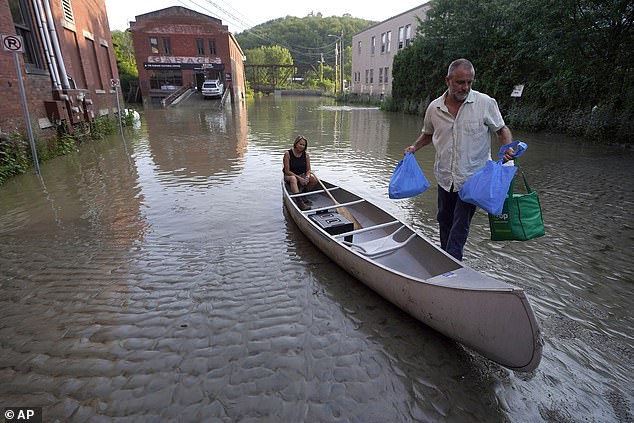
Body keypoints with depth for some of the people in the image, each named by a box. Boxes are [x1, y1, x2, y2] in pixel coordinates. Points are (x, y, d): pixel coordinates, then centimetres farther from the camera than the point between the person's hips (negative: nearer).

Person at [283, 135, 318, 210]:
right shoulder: (288, 154, -11)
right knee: (293, 179, -39)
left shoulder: (306, 155, 1)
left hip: (302, 176, 4)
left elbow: (308, 169, 2)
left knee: (314, 179, -24)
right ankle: (299, 202, -50)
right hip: (289, 176, -4)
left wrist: (307, 177, -21)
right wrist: (299, 178, -23)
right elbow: (287, 171, -14)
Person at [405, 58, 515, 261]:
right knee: (444, 221, 16)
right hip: (445, 178, 4)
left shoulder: (486, 103, -7)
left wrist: (507, 149, -15)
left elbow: (502, 130, 4)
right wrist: (414, 147, 2)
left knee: (460, 227, -5)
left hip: (473, 178, -4)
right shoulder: (434, 108, 1)